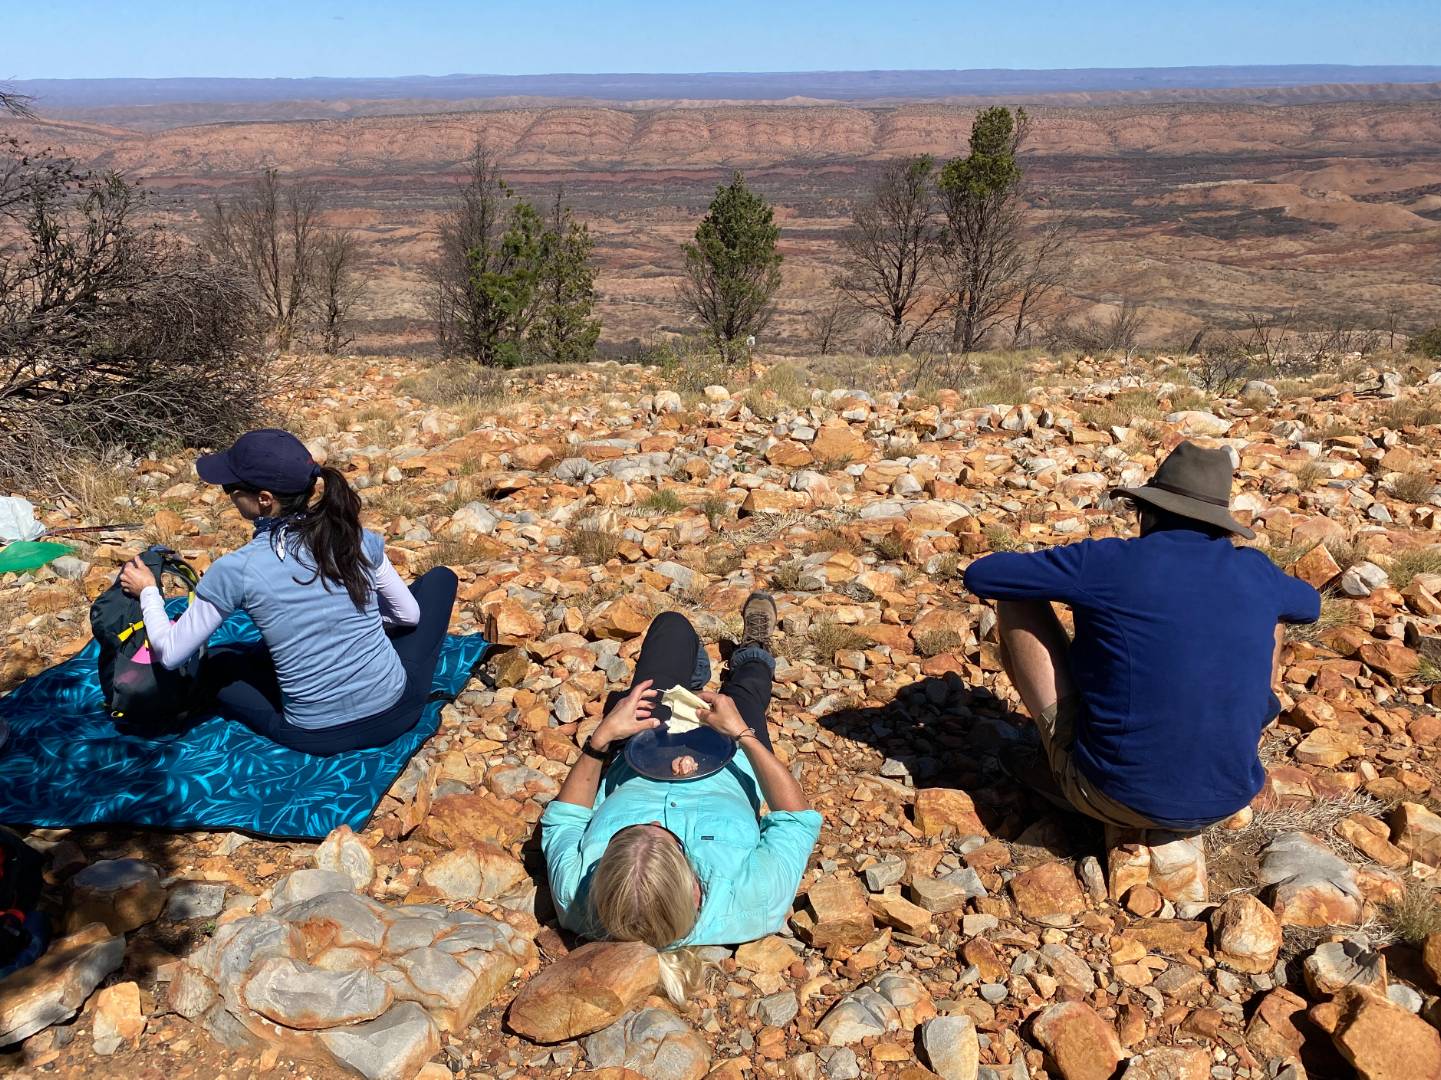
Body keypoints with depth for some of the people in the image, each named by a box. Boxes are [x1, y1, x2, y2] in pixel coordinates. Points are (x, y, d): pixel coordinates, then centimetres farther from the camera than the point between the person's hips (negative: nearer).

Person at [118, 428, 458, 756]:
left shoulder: (235, 571, -17)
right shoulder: (357, 540, -10)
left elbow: (171, 654, -4)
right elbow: (409, 615, 4)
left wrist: (147, 591, 14)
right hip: (396, 712, -1)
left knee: (214, 666, 28)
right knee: (440, 577, 18)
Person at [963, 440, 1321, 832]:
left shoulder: (1107, 561, -12)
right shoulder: (1254, 571, 1)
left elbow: (980, 576, -2)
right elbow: (1309, 604, 27)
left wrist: (1056, 575, 16)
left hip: (1116, 795, -4)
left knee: (1017, 599, 8)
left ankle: (1058, 767, 18)